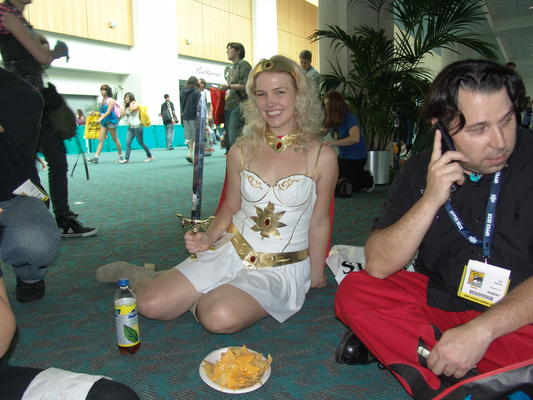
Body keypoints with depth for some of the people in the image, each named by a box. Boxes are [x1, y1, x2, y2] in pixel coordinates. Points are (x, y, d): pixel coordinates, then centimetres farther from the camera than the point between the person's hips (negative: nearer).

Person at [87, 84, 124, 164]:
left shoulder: (110, 100, -6)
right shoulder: (102, 101, 13)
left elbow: (108, 112, -16)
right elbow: (101, 112, 19)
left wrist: (101, 118, -25)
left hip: (110, 121, -7)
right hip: (103, 122, 7)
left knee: (115, 139, 2)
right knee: (100, 139, -2)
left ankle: (121, 156, 13)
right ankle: (96, 157, -8)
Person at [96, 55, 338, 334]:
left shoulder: (321, 157, -7)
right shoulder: (241, 151, 1)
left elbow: (318, 224, 1)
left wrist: (316, 276, 9)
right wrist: (208, 237, -5)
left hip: (282, 269, -2)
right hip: (232, 252, 2)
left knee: (220, 318, -30)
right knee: (151, 305, -10)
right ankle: (138, 276, 26)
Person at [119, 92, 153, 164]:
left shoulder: (135, 104, -3)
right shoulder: (126, 107, 17)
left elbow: (131, 109, -22)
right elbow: (122, 114, 5)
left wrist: (131, 103, -5)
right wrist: (124, 105, 9)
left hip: (137, 126, -6)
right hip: (130, 127, 6)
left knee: (141, 142, 0)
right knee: (128, 142, -9)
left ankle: (150, 156, 14)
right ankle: (126, 159, -14)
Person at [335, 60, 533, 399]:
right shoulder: (421, 170, -3)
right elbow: (378, 267, -10)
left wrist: (481, 330, -27)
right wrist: (430, 201, -21)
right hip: (439, 300, 4)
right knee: (353, 291, -17)